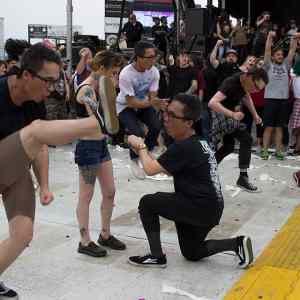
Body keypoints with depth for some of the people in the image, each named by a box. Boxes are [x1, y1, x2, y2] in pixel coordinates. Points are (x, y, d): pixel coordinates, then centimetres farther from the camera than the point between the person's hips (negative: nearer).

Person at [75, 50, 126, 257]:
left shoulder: (97, 87, 10)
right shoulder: (86, 89, -18)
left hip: (101, 145, 9)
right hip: (88, 147, -9)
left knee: (110, 192, 14)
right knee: (86, 195, 3)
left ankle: (105, 235, 29)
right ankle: (85, 242, 16)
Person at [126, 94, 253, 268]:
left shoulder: (184, 147, -21)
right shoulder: (197, 142, 10)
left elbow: (150, 169, -18)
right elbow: (165, 168, 15)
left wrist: (140, 146, -1)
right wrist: (143, 151, 3)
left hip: (202, 208, -10)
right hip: (210, 208, 10)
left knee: (147, 204, -6)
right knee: (192, 253, 25)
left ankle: (157, 256, 2)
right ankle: (237, 243, 14)